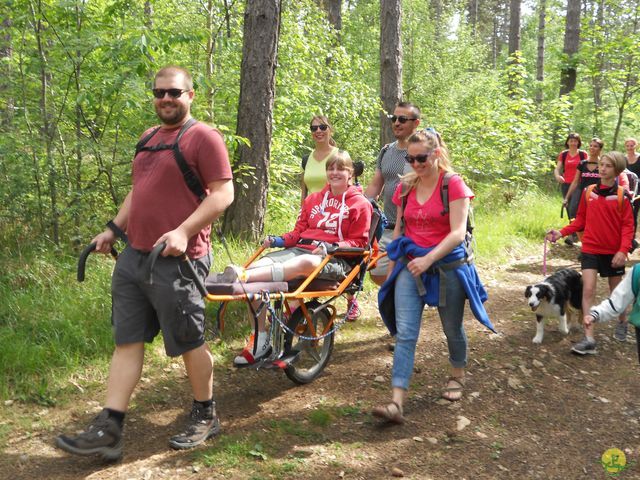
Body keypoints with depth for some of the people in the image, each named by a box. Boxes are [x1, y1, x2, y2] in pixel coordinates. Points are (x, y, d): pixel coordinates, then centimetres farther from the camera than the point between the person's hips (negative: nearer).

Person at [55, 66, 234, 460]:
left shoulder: (203, 137, -8)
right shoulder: (149, 139, 18)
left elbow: (223, 193, -15)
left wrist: (183, 232, -24)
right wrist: (114, 228, 15)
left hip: (176, 261, -8)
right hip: (133, 257, 8)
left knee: (189, 342, 5)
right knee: (127, 341, 7)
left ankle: (206, 416, 24)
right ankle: (109, 429, 12)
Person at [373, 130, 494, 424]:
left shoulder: (453, 184, -9)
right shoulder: (405, 187, 6)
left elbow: (458, 232, -17)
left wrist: (428, 258, -27)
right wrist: (391, 267, 15)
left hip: (447, 266, -3)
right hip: (410, 266, 3)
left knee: (452, 329, 14)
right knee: (405, 334, -8)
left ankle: (457, 376, 42)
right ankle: (396, 402, -13)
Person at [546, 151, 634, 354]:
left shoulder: (621, 196, -7)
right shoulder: (588, 192, 1)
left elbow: (628, 225, -7)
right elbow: (580, 220, 7)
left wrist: (623, 250, -18)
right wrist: (562, 233, -6)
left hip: (614, 252, -1)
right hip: (590, 250, 1)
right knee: (588, 290, -9)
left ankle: (622, 323, 44)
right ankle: (589, 339, -11)